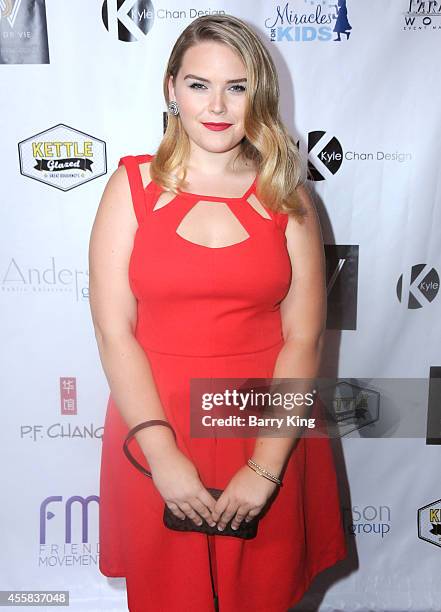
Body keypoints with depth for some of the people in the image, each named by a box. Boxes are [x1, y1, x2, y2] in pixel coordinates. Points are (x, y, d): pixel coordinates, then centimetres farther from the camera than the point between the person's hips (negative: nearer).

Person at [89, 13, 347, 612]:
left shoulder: (287, 196, 0)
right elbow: (114, 332, -8)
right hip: (155, 430, 0)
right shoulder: (133, 185, -2)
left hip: (266, 429, 1)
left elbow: (304, 338, -6)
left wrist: (266, 466, -12)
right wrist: (163, 455, -14)